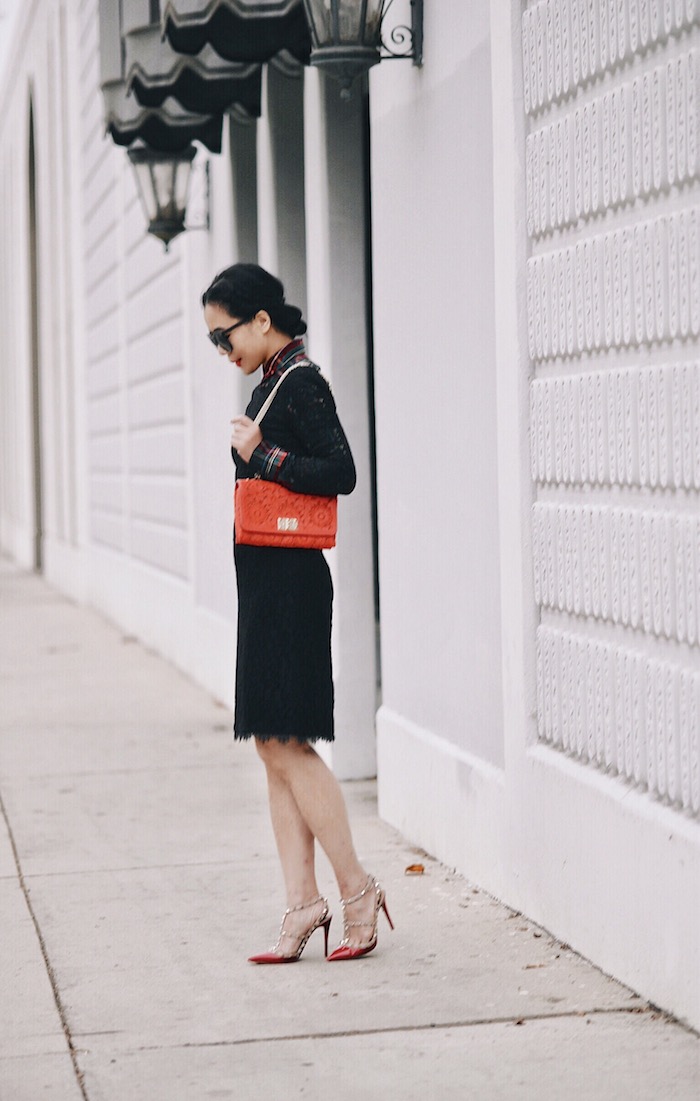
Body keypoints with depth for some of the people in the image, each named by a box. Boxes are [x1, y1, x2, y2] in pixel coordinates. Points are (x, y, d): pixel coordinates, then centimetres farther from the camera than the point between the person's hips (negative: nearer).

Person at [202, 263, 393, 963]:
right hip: (267, 582, 10)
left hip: (289, 583, -10)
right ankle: (302, 903, 9)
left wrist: (263, 456, -22)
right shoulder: (273, 381, 15)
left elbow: (341, 471, -21)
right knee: (274, 746, 7)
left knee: (284, 742, -8)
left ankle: (356, 890, 0)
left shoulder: (300, 383, -12)